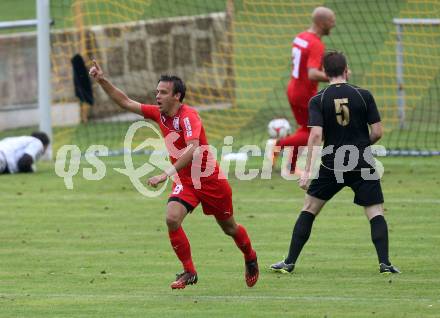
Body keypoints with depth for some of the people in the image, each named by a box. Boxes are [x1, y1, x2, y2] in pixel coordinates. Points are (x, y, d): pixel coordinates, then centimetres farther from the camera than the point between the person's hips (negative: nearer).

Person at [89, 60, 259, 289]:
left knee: (229, 227, 13)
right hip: (184, 181, 5)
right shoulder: (158, 114, -3)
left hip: (210, 180, -5)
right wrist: (102, 81, -10)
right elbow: (126, 103, 2)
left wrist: (167, 174, -48)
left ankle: (250, 258, 43)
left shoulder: (188, 116, -25)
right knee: (172, 219, -20)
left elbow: (193, 149, -41)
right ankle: (189, 272, -8)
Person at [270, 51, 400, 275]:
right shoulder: (363, 96, -3)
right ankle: (384, 263, -10)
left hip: (331, 165, 0)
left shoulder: (318, 100, -4)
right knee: (376, 213, 5)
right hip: (363, 166, 0)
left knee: (309, 209, 12)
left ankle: (290, 262, 11)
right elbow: (377, 132, -3)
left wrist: (307, 171, -13)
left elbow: (316, 135, -14)